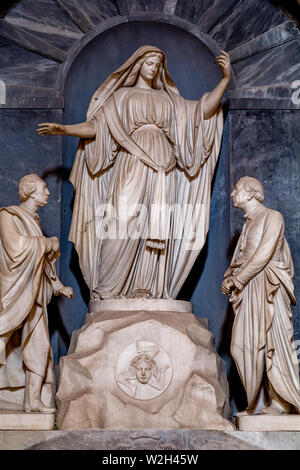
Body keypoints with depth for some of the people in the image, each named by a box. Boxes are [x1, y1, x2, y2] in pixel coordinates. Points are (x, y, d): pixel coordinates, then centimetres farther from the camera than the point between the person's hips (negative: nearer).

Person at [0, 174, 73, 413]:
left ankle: (33, 400, 6)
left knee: (39, 345, 3)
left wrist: (58, 286, 16)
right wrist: (48, 243, -10)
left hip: (34, 293, 8)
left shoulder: (34, 221, 20)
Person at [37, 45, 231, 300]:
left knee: (157, 229, -5)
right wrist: (64, 129, -8)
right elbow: (96, 126, 7)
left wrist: (225, 79, 3)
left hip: (161, 167, 3)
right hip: (131, 164, -3)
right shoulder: (121, 96, 16)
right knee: (124, 222, -13)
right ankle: (107, 289, -11)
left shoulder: (167, 99, 22)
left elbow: (204, 111, 12)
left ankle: (148, 290, -4)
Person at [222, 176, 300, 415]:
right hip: (248, 291, 8)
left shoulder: (272, 217, -2)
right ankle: (253, 406, 6)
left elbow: (263, 255, -12)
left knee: (273, 341, -8)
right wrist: (230, 278, 0)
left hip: (265, 288, -8)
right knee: (245, 345, 3)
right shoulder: (249, 224, 21)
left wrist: (237, 279, -11)